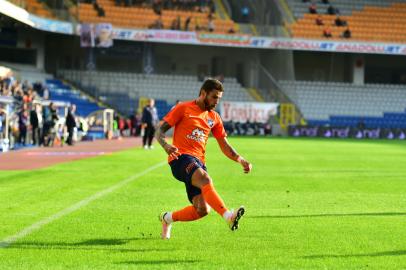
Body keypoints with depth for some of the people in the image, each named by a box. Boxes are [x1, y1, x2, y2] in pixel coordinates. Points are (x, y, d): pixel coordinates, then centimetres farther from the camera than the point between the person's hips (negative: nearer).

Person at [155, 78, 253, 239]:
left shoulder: (214, 118, 18)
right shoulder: (183, 109, 3)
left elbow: (225, 146, 21)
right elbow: (160, 131, -1)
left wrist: (241, 160, 4)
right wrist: (166, 146, -22)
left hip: (198, 162, 6)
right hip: (181, 158, -6)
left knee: (202, 210, -7)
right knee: (205, 180, -35)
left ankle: (168, 218, 18)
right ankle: (228, 216, -51)